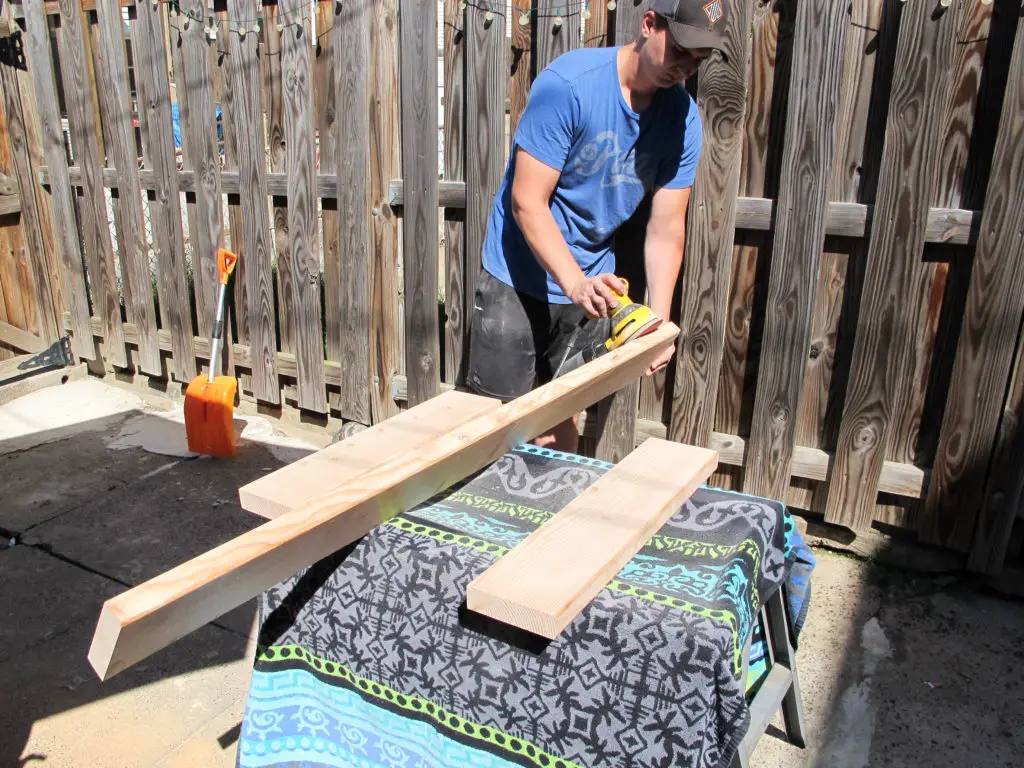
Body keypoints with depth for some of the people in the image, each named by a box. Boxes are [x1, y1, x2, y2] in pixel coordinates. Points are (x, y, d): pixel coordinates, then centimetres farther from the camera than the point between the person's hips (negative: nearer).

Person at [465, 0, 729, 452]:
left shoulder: (683, 119, -4)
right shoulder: (567, 85, -20)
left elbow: (666, 228, -4)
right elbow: (527, 201, -22)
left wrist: (660, 321, -15)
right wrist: (576, 284, -33)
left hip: (592, 285, 5)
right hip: (518, 280, -4)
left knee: (564, 415, 13)